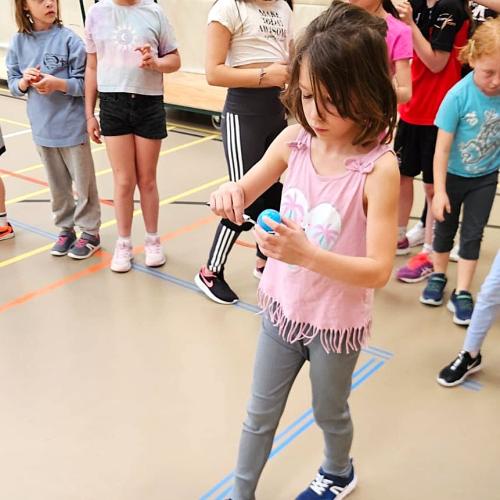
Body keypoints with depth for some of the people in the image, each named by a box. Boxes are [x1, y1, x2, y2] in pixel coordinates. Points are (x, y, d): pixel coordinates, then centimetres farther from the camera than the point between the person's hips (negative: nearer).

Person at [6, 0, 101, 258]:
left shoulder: (68, 39, -12)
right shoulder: (19, 42, 0)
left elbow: (84, 83, -11)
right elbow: (13, 86, 5)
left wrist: (57, 83, -25)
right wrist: (25, 80, -15)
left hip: (72, 127, -4)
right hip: (42, 129, 4)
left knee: (83, 184, 8)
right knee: (58, 186, 16)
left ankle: (90, 233, 23)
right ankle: (65, 229, 32)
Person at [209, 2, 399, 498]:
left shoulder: (378, 167, -25)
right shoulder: (294, 140, -11)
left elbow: (378, 270, -26)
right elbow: (244, 193, 1)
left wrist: (308, 254, -41)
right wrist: (229, 194, -23)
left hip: (336, 322, -3)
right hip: (282, 307, 4)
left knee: (329, 413, 24)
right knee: (260, 415, 20)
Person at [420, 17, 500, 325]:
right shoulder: (458, 96, -26)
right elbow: (442, 148, -21)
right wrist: (439, 191, -19)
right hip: (453, 175, -2)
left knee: (473, 233, 7)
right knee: (446, 228, 16)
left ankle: (462, 294, 17)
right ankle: (438, 276, 38)